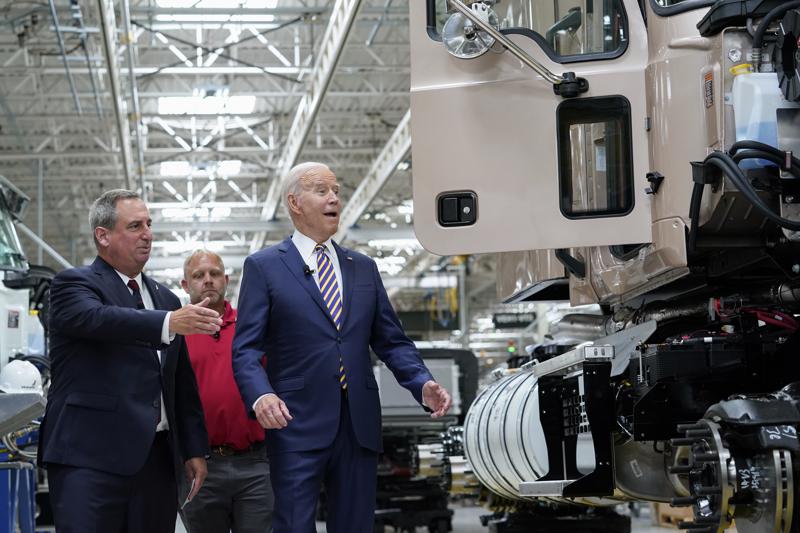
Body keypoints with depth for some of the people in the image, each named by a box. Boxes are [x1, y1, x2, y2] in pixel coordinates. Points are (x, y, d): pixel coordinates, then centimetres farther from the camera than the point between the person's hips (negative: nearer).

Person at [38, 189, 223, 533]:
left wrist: (195, 449, 15)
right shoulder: (74, 284, 1)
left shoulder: (166, 299, 20)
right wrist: (169, 323, -36)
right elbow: (97, 318, -23)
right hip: (90, 457, -6)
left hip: (156, 458, 6)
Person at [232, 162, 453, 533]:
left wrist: (423, 384, -3)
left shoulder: (364, 268, 16)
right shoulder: (264, 266, 3)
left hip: (360, 425, 4)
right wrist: (260, 395, -24)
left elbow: (392, 342, 15)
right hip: (297, 424, -4)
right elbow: (246, 348, -4)